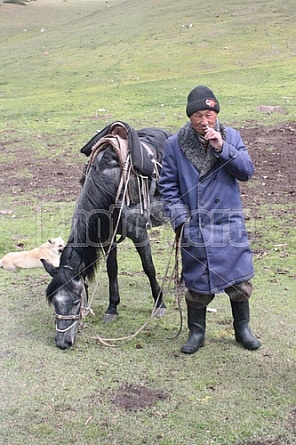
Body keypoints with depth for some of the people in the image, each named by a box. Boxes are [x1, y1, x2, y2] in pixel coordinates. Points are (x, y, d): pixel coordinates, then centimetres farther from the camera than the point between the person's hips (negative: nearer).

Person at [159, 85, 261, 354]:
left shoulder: (231, 136, 2)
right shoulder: (174, 144, -2)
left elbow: (247, 172, -4)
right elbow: (167, 185, 2)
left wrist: (222, 148, -16)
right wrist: (179, 217, -7)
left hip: (229, 224, 1)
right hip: (194, 227, -1)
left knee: (239, 280, 6)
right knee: (197, 283, 7)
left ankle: (242, 328, 28)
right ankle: (196, 333, 27)